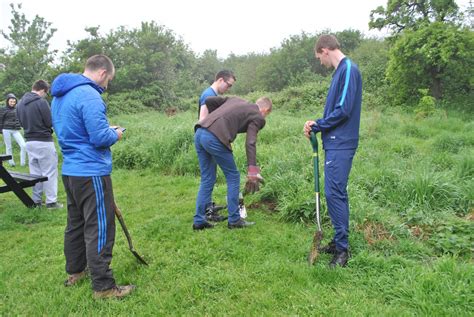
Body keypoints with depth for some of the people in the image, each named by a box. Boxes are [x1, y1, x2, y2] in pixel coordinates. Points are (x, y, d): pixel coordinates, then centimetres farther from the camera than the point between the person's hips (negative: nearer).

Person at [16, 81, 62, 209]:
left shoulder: (20, 103, 10)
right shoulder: (41, 102, -15)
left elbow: (22, 122, 19)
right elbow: (50, 122, -13)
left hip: (29, 141, 7)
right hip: (44, 141, -7)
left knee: (35, 172, 13)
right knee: (49, 172, 0)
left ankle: (36, 200, 17)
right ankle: (51, 201, 2)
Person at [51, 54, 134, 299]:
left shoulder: (59, 95, 13)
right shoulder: (89, 95, -19)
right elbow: (101, 137, -24)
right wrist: (115, 134, -2)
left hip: (70, 171, 10)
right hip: (91, 172, -10)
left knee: (75, 223, 21)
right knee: (100, 229, -3)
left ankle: (75, 271, 36)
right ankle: (103, 286, 5)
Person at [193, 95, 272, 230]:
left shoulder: (235, 100, 27)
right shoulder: (257, 117, 6)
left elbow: (209, 100, 21)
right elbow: (250, 143, -8)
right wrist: (253, 171, -13)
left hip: (199, 133, 8)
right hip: (215, 138, -8)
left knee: (207, 180, 18)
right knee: (233, 177, 10)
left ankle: (199, 221, 21)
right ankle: (234, 220, 18)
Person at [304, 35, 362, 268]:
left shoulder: (348, 69, -11)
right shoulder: (341, 71, 19)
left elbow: (343, 110, -18)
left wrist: (317, 126, -7)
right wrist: (317, 124, 6)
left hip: (341, 144, -10)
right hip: (336, 143, 10)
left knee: (334, 193, -8)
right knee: (336, 193, 13)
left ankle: (342, 249, 1)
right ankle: (339, 242, 23)